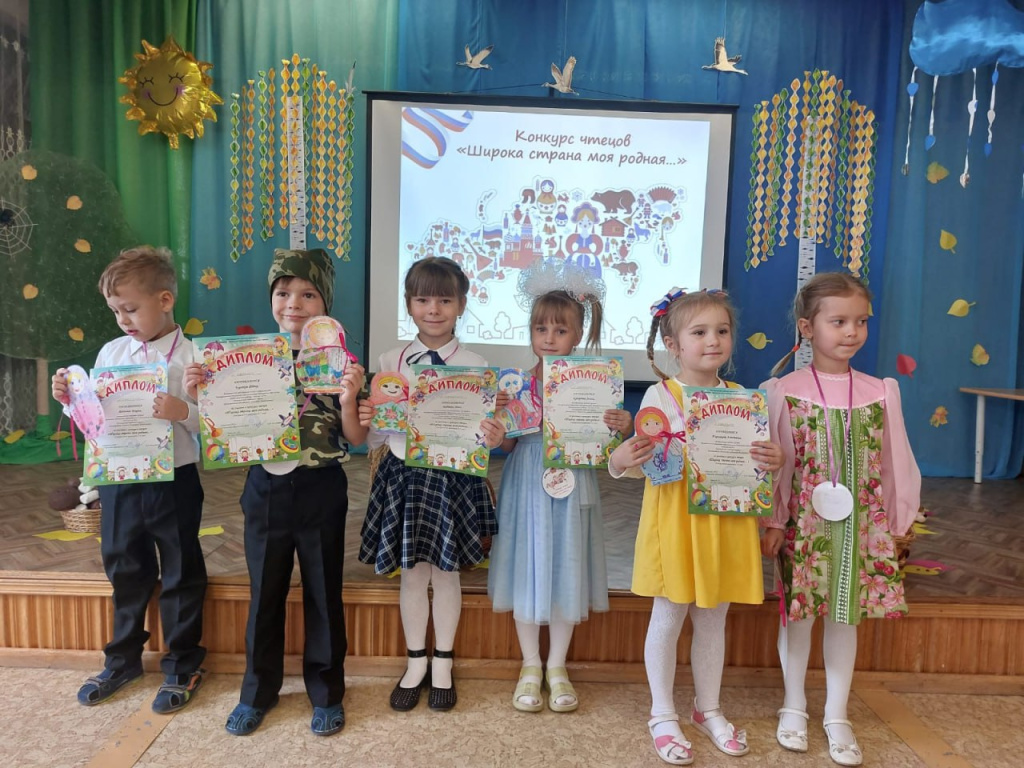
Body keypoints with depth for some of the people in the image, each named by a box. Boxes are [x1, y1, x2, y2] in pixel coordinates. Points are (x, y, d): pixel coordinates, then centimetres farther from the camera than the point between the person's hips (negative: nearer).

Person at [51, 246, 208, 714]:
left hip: (173, 482, -5)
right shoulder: (110, 353, 4)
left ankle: (183, 667, 29)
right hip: (119, 481, 5)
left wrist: (184, 411, -32)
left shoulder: (190, 357, -12)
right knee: (125, 572, 20)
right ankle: (123, 660, 41)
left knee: (180, 575, 10)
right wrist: (69, 398, -4)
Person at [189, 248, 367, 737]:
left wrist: (347, 399, -23)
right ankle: (258, 691, 36)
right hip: (265, 490, 2)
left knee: (323, 594, 12)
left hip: (320, 493, -2)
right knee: (264, 594, 16)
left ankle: (326, 692, 31)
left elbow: (356, 439, -6)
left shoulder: (341, 361, -7)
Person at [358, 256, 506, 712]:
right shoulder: (390, 363, 0)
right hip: (404, 476, 1)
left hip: (454, 478, -1)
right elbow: (375, 436, 1)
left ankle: (443, 665, 35)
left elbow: (485, 430, -3)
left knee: (446, 572, 13)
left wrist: (494, 438, -25)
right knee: (412, 573, 12)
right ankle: (415, 663, 35)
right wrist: (365, 420, -20)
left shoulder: (475, 366, -4)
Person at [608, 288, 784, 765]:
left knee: (713, 618, 17)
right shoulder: (660, 395, -8)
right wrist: (622, 460, -31)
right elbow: (643, 463, -10)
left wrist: (773, 461, -13)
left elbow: (753, 461, 8)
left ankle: (708, 709, 37)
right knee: (668, 618, 8)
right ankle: (663, 715, 27)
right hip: (675, 520, -4)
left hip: (725, 522, 4)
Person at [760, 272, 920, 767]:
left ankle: (837, 715, 30)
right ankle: (794, 706, 31)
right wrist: (773, 521, -7)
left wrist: (896, 522, 8)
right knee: (798, 612, 9)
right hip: (802, 521, -2)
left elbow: (895, 463, 6)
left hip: (861, 523, 3)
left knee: (846, 615, 12)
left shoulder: (881, 393, 1)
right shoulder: (784, 391, -8)